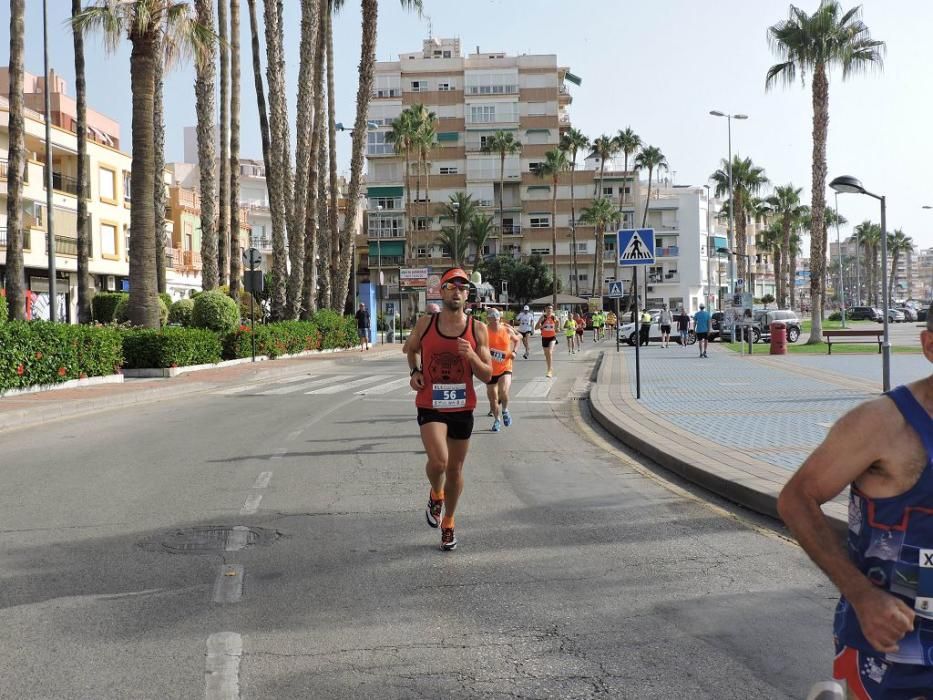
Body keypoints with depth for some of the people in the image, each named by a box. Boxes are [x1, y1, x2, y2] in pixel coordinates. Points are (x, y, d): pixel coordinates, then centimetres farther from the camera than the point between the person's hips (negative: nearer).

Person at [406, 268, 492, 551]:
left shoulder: (477, 329, -4)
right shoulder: (425, 324, -4)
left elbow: (487, 375, -3)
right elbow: (411, 349, 18)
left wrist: (471, 356, -21)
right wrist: (415, 371, 0)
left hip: (462, 408, 2)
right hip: (430, 406, -1)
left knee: (455, 468, 13)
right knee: (438, 460, -23)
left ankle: (448, 523, 34)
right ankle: (436, 495, 12)